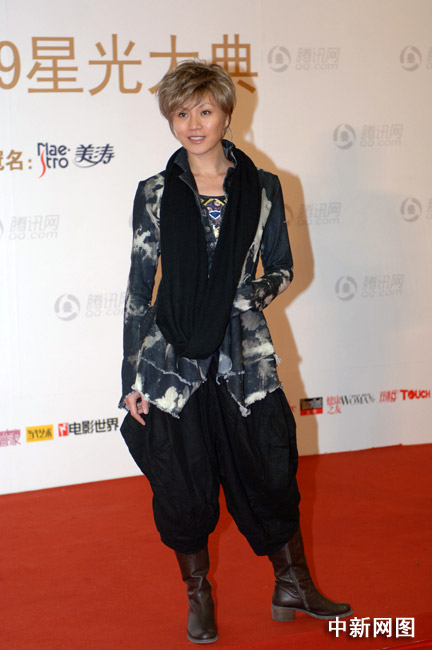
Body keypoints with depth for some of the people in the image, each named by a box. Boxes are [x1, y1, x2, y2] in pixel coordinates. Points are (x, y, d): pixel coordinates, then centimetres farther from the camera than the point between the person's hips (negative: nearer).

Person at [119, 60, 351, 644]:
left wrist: (249, 297, -12)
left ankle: (293, 585, 28)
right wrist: (133, 378, 0)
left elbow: (281, 269, 11)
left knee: (269, 471, 8)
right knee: (183, 482, 7)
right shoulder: (156, 194, 0)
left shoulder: (262, 188, 2)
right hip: (173, 360, 0)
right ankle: (198, 593, 28)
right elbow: (139, 287, 2)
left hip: (244, 358, 1)